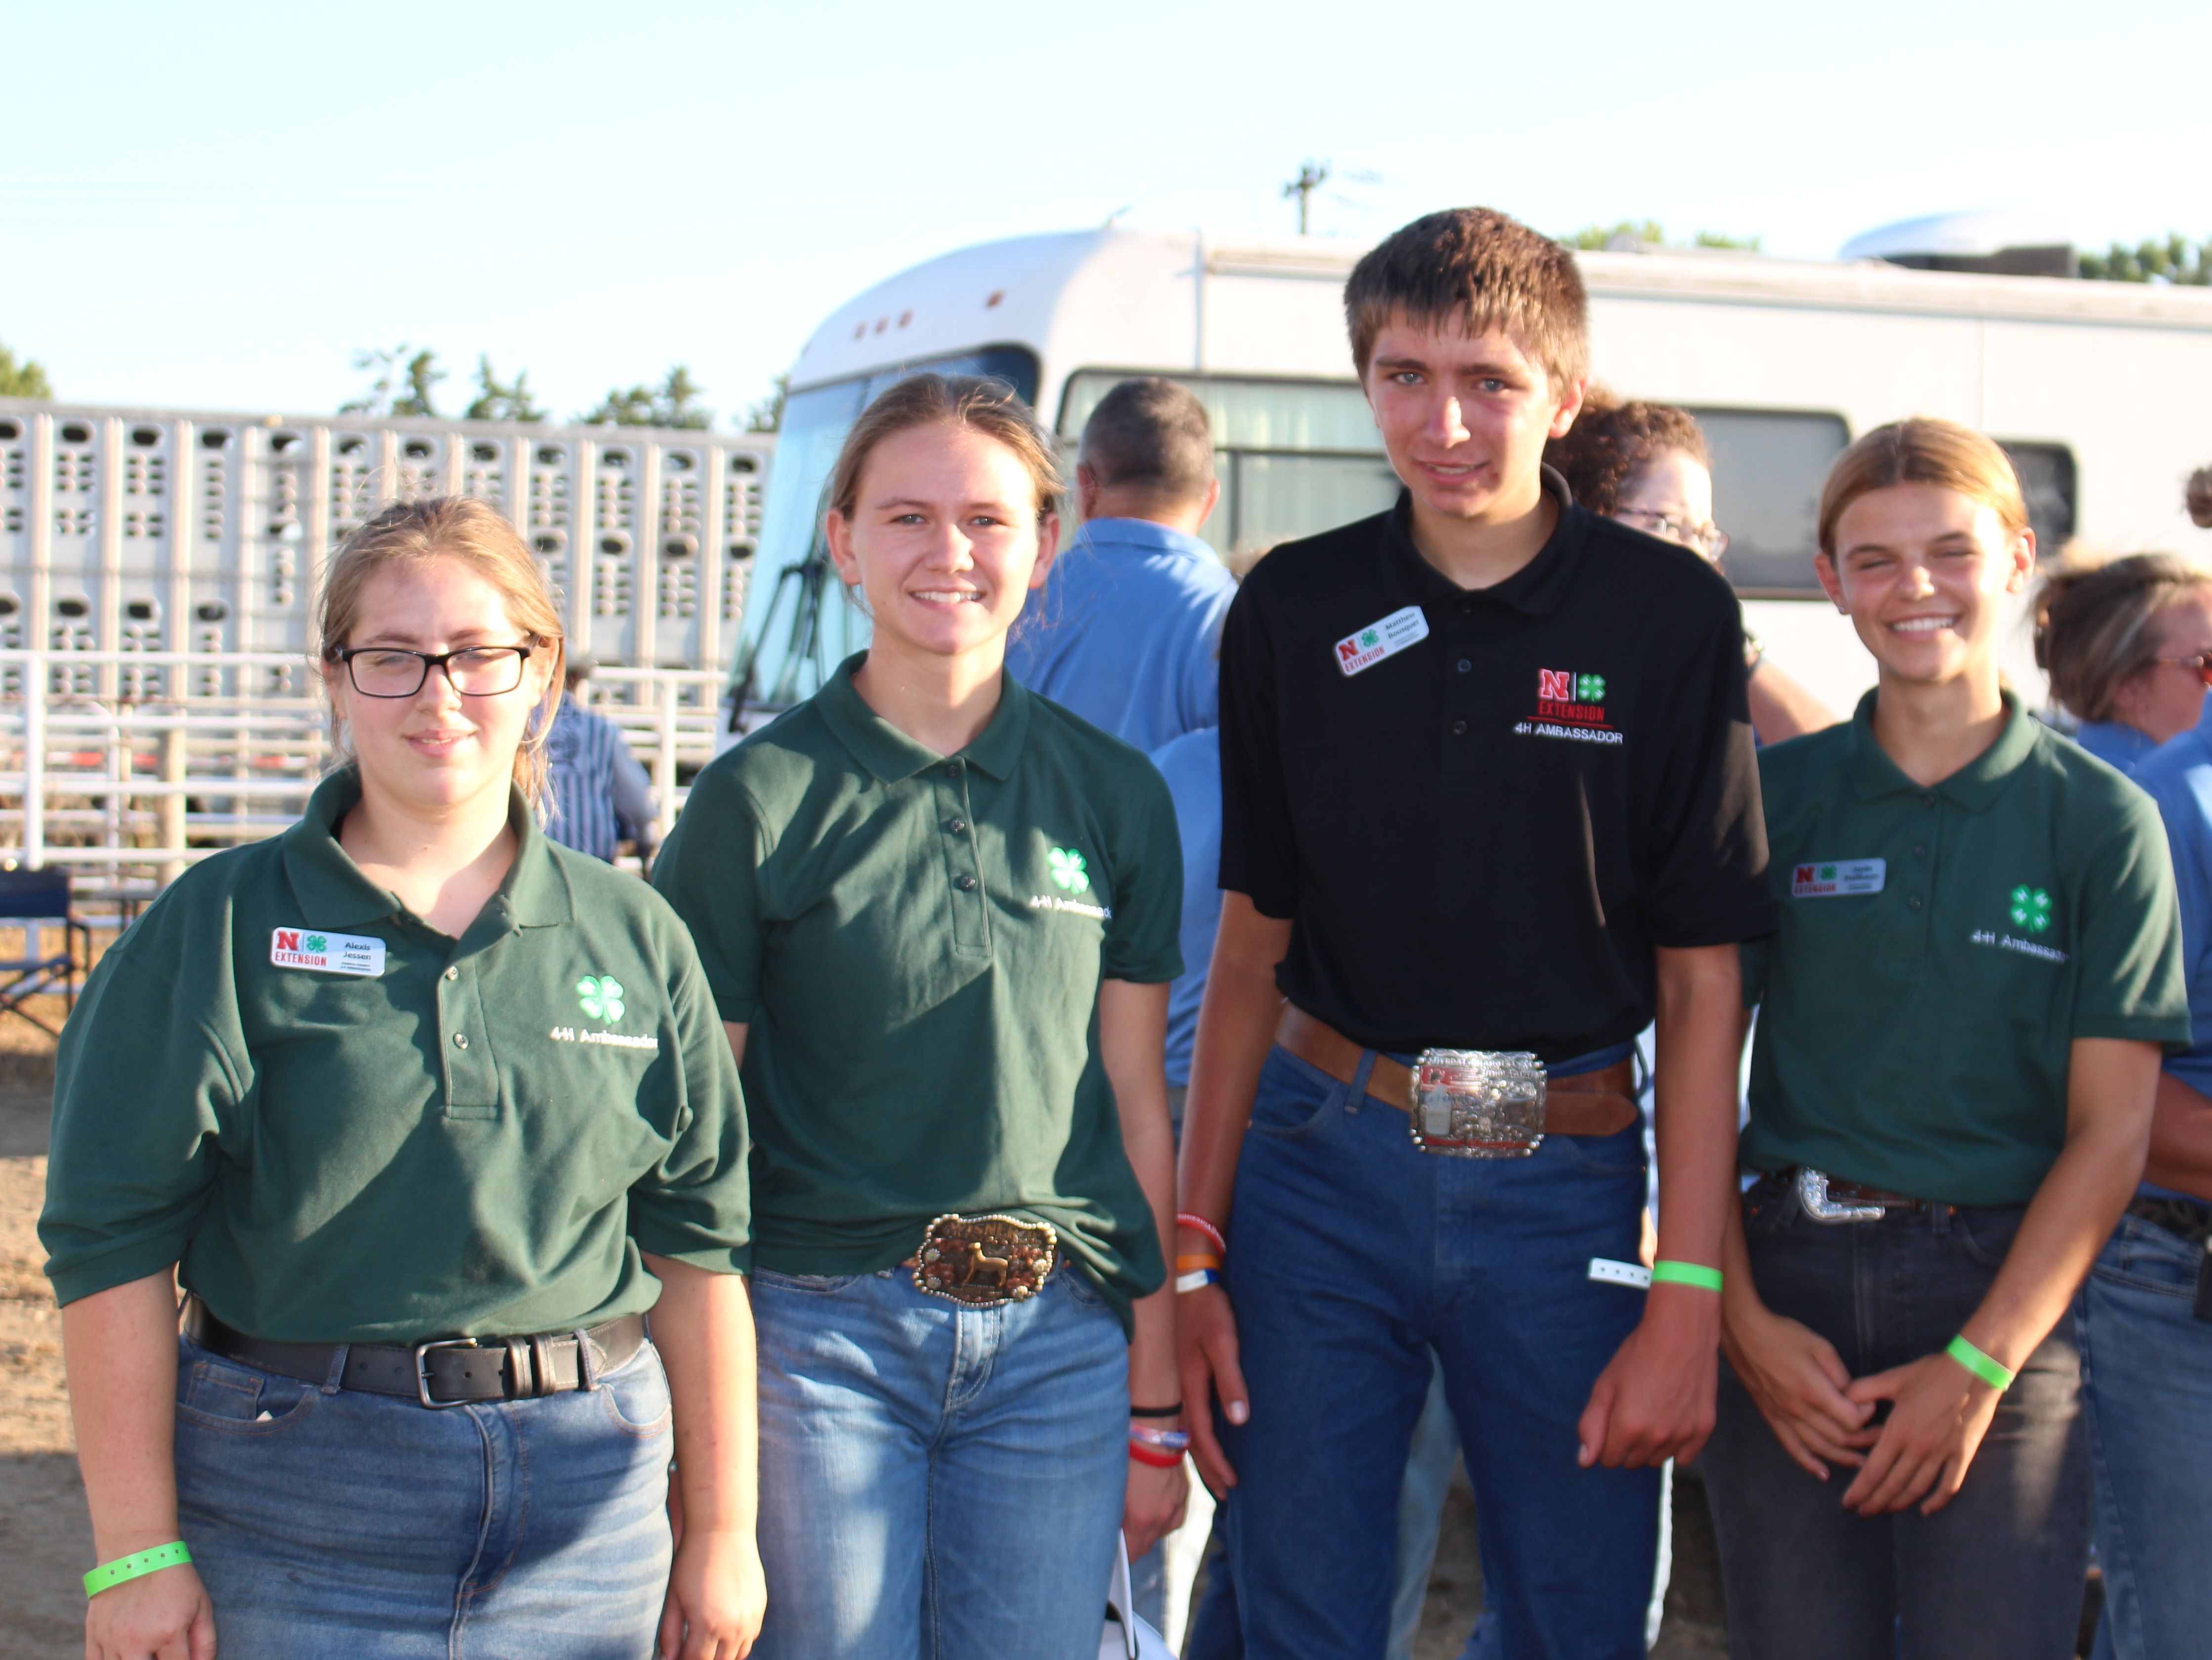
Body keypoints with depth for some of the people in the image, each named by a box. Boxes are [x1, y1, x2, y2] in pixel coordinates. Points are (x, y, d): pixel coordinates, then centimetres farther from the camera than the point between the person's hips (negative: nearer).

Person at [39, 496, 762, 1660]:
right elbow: (113, 1239, -4)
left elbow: (697, 1244, 9)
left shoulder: (633, 938, 6)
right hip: (296, 1508, -2)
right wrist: (137, 1551, -7)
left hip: (587, 1510, 2)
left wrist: (721, 1531, 9)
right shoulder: (222, 924, -2)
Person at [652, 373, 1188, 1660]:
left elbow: (1139, 1106, 9)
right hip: (825, 1328, -2)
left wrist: (1156, 1402, 8)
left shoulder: (1116, 794, 6)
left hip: (1059, 1341, 2)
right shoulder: (761, 797, -2)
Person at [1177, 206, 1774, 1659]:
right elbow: (1252, 942, 7)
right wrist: (1191, 1248, 2)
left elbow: (1703, 980, -4)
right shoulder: (1297, 609, 2)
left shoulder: (1671, 615, -5)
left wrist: (1688, 1301, -9)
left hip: (1566, 1174, -1)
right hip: (1322, 1168, 2)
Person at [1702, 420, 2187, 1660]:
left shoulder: (2103, 821, 1)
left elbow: (2111, 1131, -1)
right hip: (1789, 1288, 1)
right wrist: (1743, 1319, -7)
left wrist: (1981, 1364, -9)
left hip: (2001, 1290, -1)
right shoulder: (1773, 798, 5)